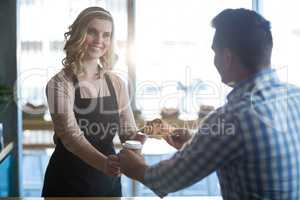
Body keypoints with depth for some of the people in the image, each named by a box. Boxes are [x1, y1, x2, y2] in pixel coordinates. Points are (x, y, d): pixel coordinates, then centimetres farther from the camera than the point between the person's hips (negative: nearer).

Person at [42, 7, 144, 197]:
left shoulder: (116, 83, 1)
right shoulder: (60, 83, -13)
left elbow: (128, 132, -1)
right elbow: (70, 133, -25)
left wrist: (141, 138, -24)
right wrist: (103, 163, -41)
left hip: (108, 181, 4)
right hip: (68, 182, -4)